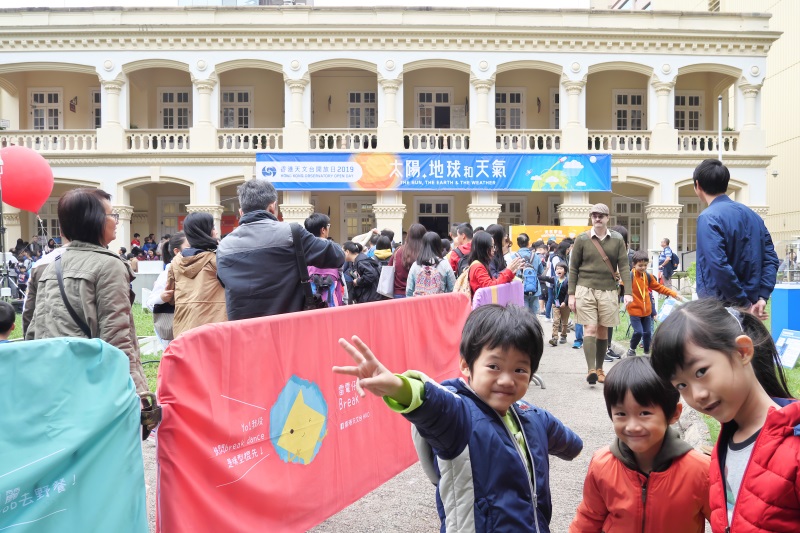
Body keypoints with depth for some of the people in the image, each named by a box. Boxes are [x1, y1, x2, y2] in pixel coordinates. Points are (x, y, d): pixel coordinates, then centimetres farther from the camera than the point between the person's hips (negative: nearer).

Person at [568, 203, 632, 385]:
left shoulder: (617, 239, 5)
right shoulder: (582, 239, 2)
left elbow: (624, 267, 2)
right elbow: (573, 268, 4)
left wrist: (628, 292, -7)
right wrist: (571, 294, -1)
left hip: (608, 291, 2)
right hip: (586, 290, -2)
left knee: (603, 331, 9)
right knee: (590, 329, -9)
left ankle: (599, 369, 20)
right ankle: (590, 370, -12)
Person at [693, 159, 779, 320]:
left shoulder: (709, 218, -14)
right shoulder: (752, 215, 11)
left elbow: (720, 267, -23)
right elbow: (771, 259, 7)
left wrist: (744, 304, -15)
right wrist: (761, 297, -1)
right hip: (750, 304, 8)